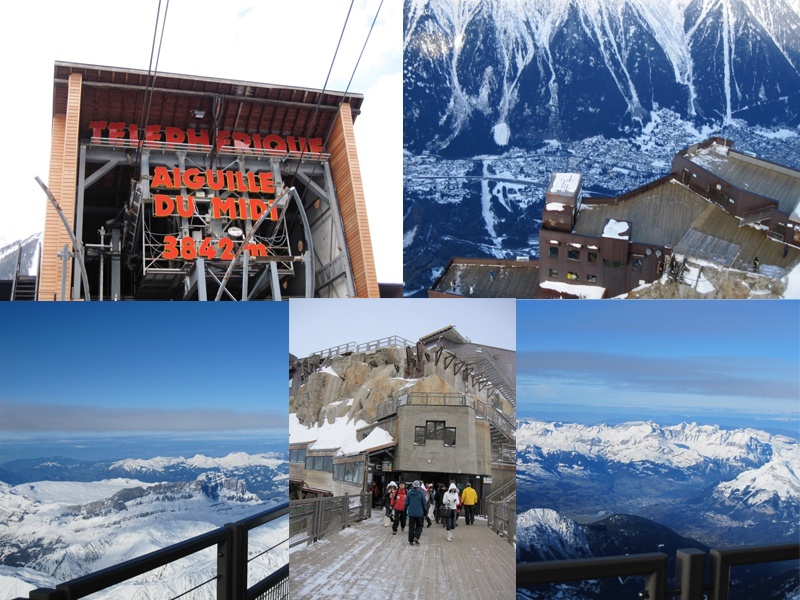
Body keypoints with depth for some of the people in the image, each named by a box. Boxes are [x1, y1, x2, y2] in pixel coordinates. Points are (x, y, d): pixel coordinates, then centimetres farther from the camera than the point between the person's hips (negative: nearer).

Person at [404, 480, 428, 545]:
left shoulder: (409, 492, -4)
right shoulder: (421, 493, -10)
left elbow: (406, 502, 2)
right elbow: (424, 503, -4)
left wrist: (405, 509, 16)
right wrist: (425, 511, 8)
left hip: (411, 512, 2)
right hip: (419, 513, -2)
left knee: (411, 526, 10)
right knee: (419, 526, 11)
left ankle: (411, 540, 11)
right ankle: (416, 537, -9)